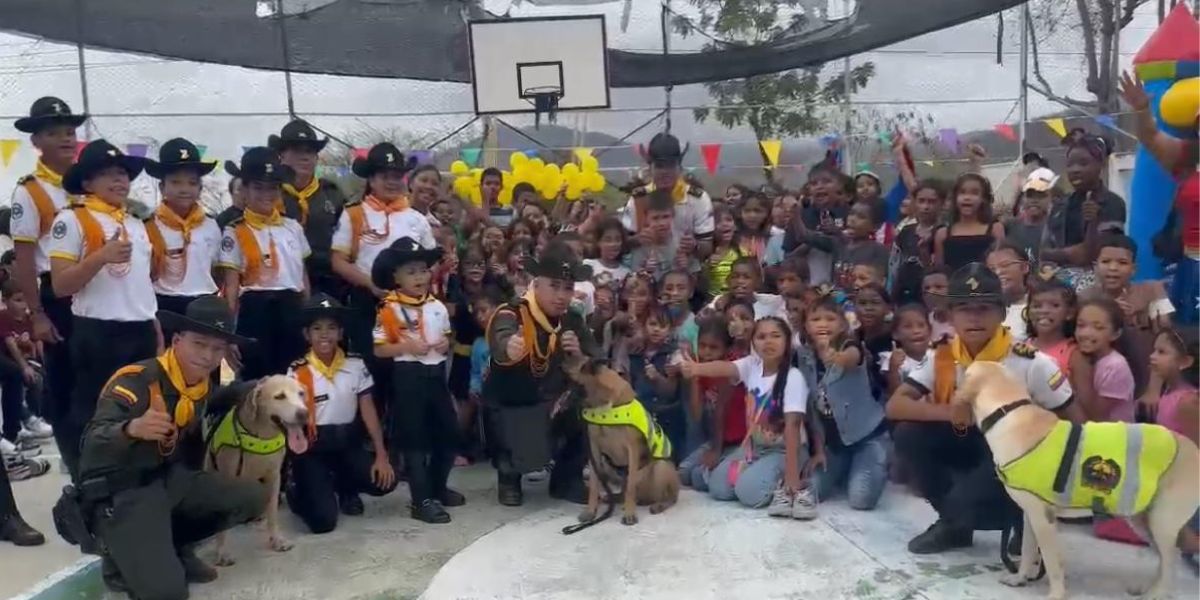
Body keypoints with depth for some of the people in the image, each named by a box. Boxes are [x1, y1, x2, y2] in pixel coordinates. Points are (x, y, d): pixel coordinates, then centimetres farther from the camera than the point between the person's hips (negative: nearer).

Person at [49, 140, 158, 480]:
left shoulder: (137, 224, 16)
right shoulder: (72, 220, -6)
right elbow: (60, 285, -12)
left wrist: (156, 330, 17)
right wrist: (101, 256, -26)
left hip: (141, 333, 7)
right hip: (97, 334, -7)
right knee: (91, 414, 0)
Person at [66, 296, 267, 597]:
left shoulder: (203, 385, 3)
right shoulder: (135, 380, -21)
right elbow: (93, 441, -33)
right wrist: (132, 429, -53)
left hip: (170, 480, 8)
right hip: (120, 494, -8)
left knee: (254, 498, -6)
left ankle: (173, 547, 9)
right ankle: (121, 560, 10)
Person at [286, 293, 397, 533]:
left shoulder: (356, 365, -2)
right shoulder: (298, 372, -9)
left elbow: (368, 410, 0)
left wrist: (381, 455, -6)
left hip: (347, 442, 3)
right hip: (312, 447, -3)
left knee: (384, 481, -20)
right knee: (323, 520, -18)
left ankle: (345, 488, 15)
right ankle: (299, 489, 19)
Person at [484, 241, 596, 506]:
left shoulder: (573, 320, -4)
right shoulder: (511, 314, -24)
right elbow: (501, 343, -48)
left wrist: (578, 355, -27)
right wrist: (510, 347, -72)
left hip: (552, 403, 5)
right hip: (509, 406, -5)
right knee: (521, 456, -26)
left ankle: (567, 480, 7)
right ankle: (509, 478, 14)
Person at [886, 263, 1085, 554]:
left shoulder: (1030, 363, -18)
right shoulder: (943, 357, -7)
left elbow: (1077, 423, -10)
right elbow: (894, 407, -14)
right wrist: (949, 413, -30)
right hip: (969, 448, 5)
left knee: (965, 499, -32)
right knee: (908, 434, -20)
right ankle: (954, 524, 0)